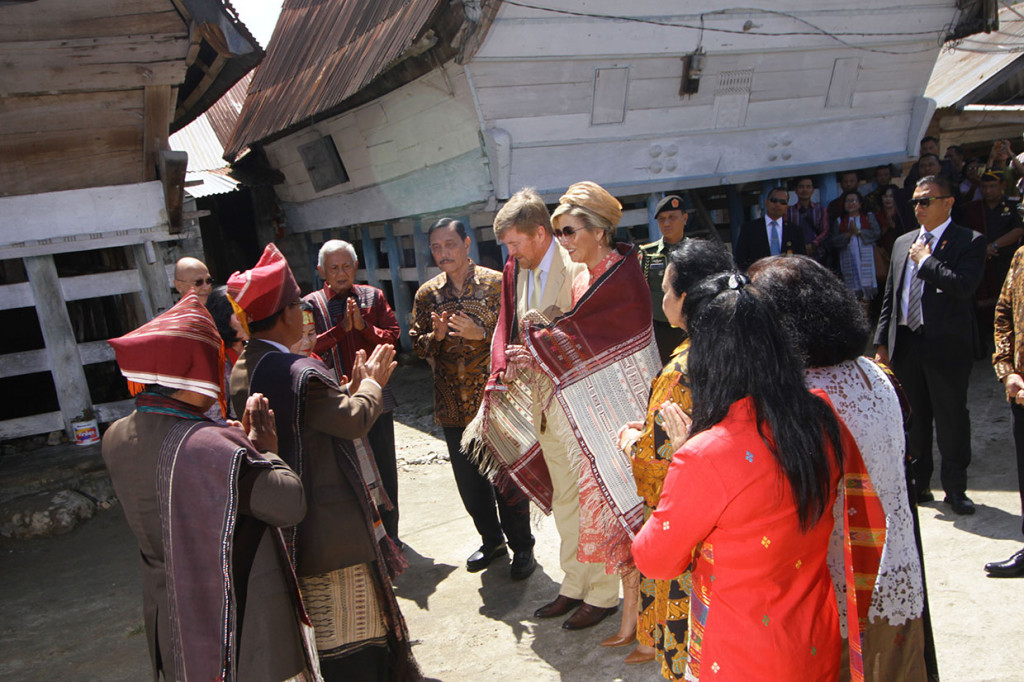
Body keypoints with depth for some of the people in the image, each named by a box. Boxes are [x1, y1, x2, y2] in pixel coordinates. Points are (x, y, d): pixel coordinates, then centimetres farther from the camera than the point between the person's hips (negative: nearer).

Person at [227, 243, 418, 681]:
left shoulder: (242, 371, 3)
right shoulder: (302, 374, -26)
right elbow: (354, 421, -14)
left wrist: (353, 385, 11)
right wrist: (370, 382, 3)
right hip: (331, 529, -9)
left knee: (314, 632, 24)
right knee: (350, 642, 7)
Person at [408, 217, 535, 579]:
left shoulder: (496, 283, -6)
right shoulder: (427, 294, 5)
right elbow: (417, 344, 8)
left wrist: (481, 333, -23)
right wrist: (435, 336, -13)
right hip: (453, 406, 4)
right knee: (469, 481, 15)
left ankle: (521, 546, 25)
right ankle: (492, 540, 36)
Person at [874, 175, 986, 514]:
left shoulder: (969, 242, -3)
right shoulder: (902, 242, 14)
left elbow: (964, 286, -22)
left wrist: (926, 260, -12)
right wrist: (882, 342, 9)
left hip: (947, 345, -5)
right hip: (905, 343, 5)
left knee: (951, 416, 2)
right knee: (913, 417, 12)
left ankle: (955, 488, 17)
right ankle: (918, 484, 25)